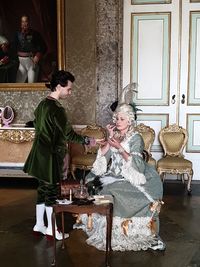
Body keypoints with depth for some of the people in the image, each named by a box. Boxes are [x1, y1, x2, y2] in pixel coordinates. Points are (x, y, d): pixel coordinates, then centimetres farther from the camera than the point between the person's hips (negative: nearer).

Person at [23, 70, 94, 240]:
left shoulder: (42, 105, 8)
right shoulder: (57, 109, -21)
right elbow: (69, 134, -20)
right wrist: (87, 141, -8)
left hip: (40, 154, 9)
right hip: (52, 156, -9)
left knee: (43, 188, 16)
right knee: (52, 190, 3)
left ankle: (39, 224, 28)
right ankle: (51, 229, 16)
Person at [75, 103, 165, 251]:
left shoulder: (136, 138, -7)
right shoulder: (115, 135, 9)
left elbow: (134, 163, -16)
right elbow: (102, 154, 0)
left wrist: (119, 147, -23)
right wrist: (110, 137, -9)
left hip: (131, 176, -6)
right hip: (113, 174, 6)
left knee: (111, 191, -29)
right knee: (92, 183, -10)